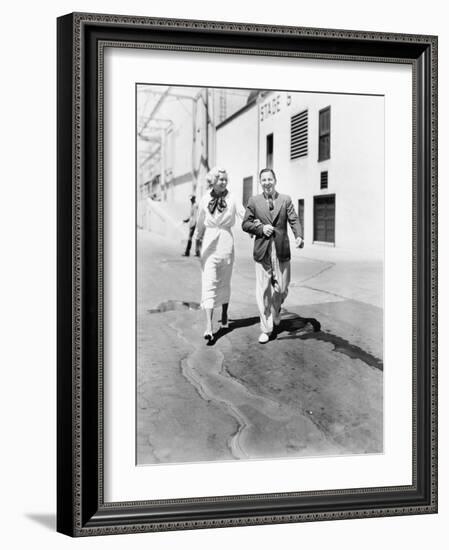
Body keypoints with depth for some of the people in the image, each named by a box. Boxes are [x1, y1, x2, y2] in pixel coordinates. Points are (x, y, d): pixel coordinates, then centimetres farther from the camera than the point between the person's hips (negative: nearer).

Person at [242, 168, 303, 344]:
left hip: (281, 250, 1)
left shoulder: (285, 200, 7)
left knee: (281, 289, 5)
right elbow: (245, 224, 7)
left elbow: (294, 221, -2)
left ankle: (275, 312, 38)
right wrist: (261, 228, -11)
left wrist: (299, 237, -21)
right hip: (262, 250, -1)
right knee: (263, 291, -2)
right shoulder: (254, 201, 7)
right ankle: (266, 329, 5)